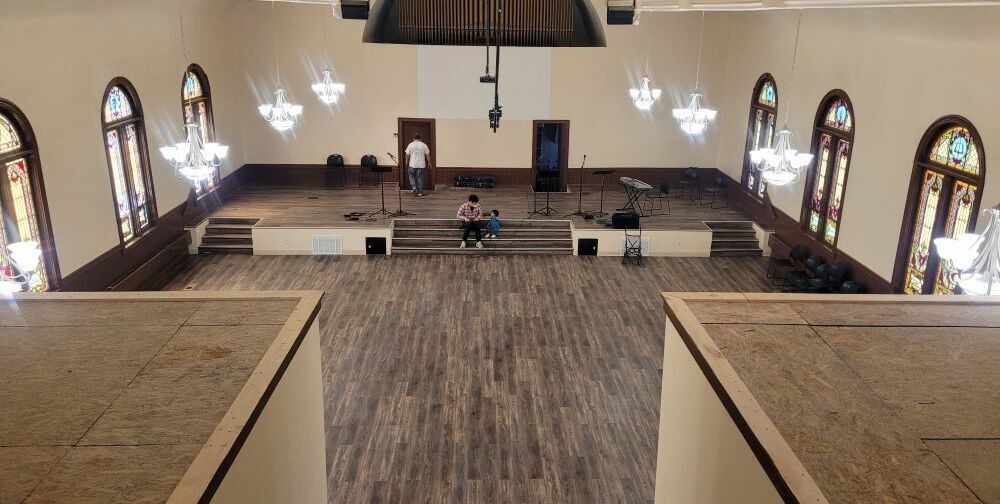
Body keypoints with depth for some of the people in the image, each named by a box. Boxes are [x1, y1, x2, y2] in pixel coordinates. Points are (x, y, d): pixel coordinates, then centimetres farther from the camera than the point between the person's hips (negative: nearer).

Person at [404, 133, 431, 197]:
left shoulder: (410, 145, -3)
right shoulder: (424, 145, 0)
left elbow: (407, 155, 1)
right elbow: (428, 155, 1)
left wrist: (407, 162, 16)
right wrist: (429, 163, 11)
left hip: (412, 165, -1)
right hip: (421, 165, 1)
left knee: (411, 175, 19)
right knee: (420, 178, 6)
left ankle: (414, 187, 1)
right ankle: (420, 192, 7)